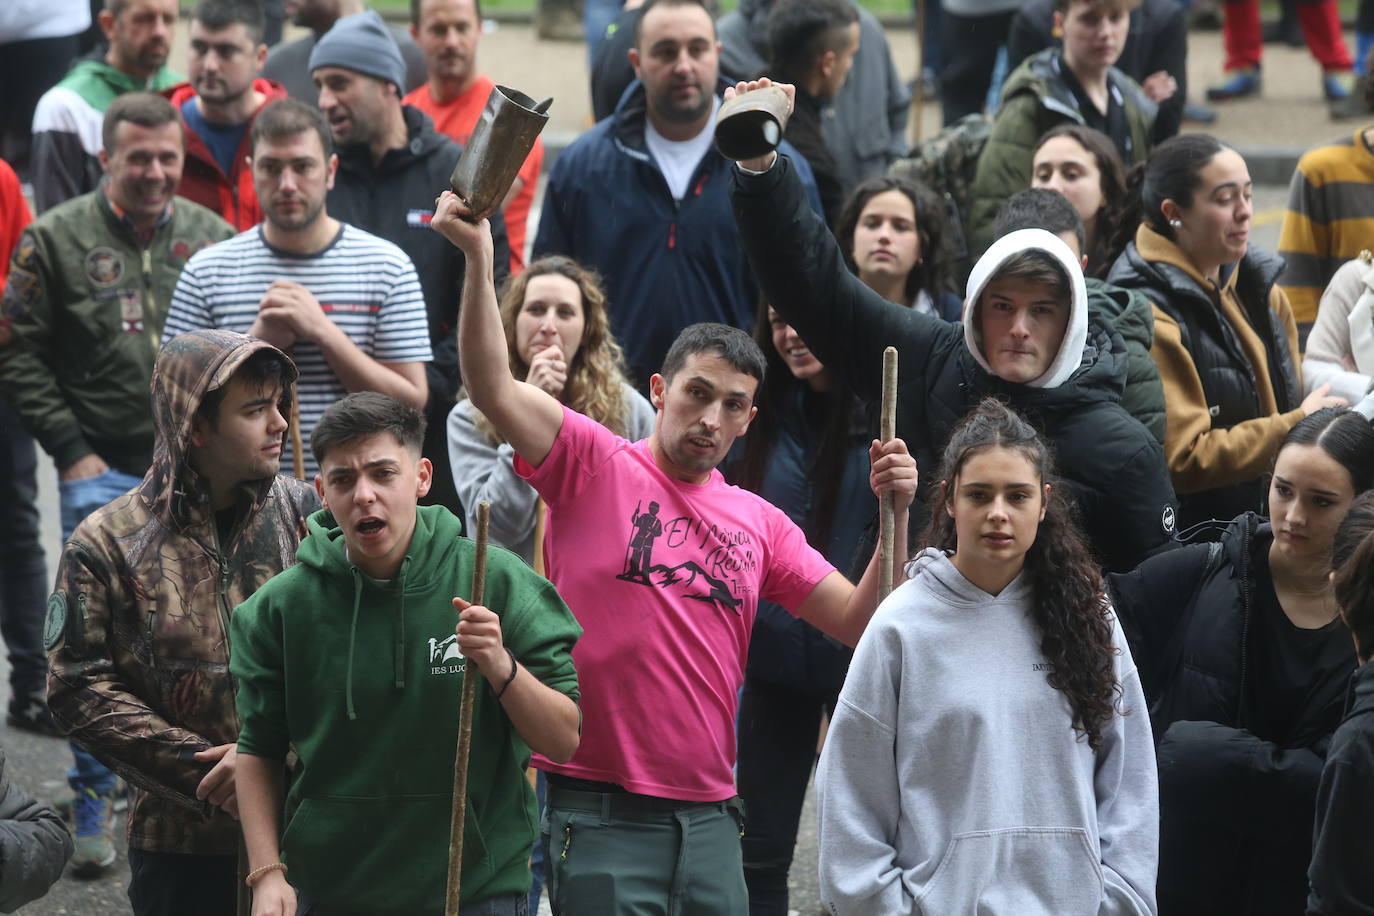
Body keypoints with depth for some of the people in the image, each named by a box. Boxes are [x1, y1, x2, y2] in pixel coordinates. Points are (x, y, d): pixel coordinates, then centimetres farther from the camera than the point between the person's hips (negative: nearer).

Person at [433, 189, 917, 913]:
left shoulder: (760, 524, 13)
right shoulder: (596, 466, 0)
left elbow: (859, 622, 10)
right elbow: (492, 388, -13)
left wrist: (896, 514, -4)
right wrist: (478, 257, -24)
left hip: (707, 817, 5)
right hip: (598, 812, -5)